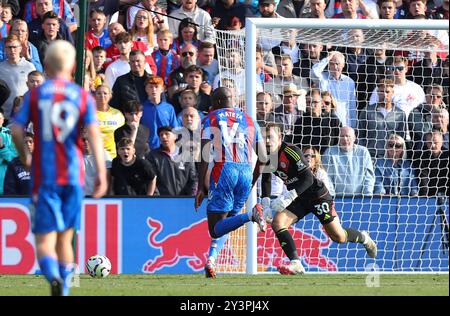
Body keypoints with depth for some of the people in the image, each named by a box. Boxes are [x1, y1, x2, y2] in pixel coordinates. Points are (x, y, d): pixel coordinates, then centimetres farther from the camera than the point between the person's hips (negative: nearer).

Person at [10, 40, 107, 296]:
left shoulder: (35, 95, 2)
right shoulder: (83, 96, 3)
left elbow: (17, 131, -4)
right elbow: (94, 134, -8)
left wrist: (25, 157, 15)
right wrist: (102, 172, -11)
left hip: (44, 176, -2)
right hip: (73, 175, 2)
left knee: (45, 239, -6)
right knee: (65, 237, 17)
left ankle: (54, 276, -34)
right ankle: (65, 285, 19)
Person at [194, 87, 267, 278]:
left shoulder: (211, 119, 7)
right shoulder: (249, 120, 19)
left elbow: (204, 156, -3)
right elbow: (263, 157, 16)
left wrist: (201, 187, -2)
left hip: (224, 170, -5)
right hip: (246, 172, 5)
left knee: (216, 229, -7)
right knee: (225, 223, 18)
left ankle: (250, 216, -32)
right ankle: (211, 260, -2)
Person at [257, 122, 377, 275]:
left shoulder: (291, 152, -25)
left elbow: (308, 178, -29)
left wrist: (288, 197, -37)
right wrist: (265, 202, -1)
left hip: (316, 194, -7)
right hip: (298, 199, 7)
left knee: (338, 237, -1)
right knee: (277, 223, -17)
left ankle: (364, 238, 31)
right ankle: (296, 264, -18)